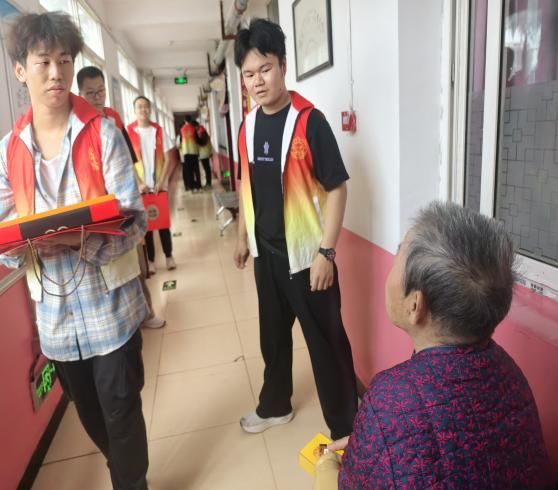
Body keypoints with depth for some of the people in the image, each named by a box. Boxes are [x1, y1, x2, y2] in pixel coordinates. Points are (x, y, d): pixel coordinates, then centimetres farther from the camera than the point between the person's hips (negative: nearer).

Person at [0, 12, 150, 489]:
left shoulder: (103, 133, -7)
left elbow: (134, 220, -12)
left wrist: (84, 239, -29)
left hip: (109, 304, -4)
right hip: (55, 311, 4)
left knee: (121, 412, 8)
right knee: (90, 413, 21)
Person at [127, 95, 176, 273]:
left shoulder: (159, 130, 3)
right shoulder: (129, 132, -2)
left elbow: (167, 159, 2)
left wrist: (161, 182, -8)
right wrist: (138, 184, -12)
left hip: (159, 185, 1)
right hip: (141, 186, -1)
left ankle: (169, 256, 17)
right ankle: (151, 260, 12)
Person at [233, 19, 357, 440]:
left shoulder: (309, 121, -14)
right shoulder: (248, 127, 5)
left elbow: (336, 188, -15)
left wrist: (326, 251, -19)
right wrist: (243, 236, 17)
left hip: (305, 253, -6)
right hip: (266, 252, 7)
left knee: (326, 341, 5)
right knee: (272, 335, 21)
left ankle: (346, 427, 26)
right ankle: (275, 406, 43)